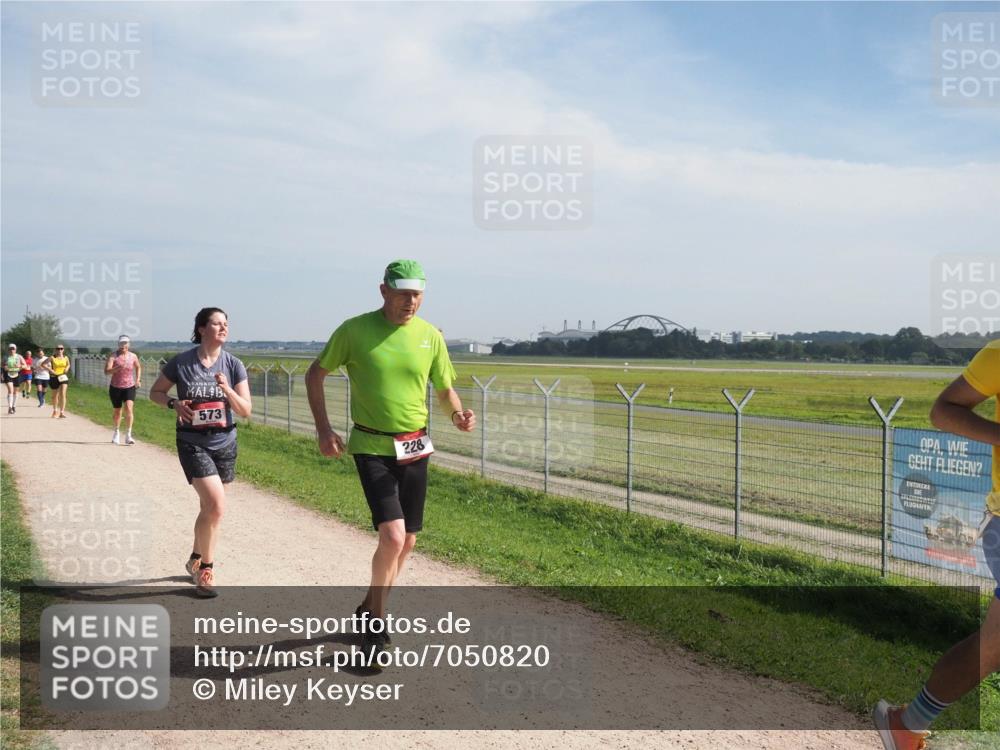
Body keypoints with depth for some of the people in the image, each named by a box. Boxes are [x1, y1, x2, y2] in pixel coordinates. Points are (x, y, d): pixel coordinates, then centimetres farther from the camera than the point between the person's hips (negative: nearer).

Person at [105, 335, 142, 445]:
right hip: (115, 387, 0)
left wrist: (138, 379, 9)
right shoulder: (113, 356, -9)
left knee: (129, 408, -20)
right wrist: (118, 368, -37)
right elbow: (106, 371, -22)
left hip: (129, 387, 0)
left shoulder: (133, 356, -1)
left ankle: (128, 436, -17)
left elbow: (138, 367, 21)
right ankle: (116, 432, 40)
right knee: (117, 411, 13)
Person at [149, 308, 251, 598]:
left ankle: (196, 560, 38)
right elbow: (155, 392, 6)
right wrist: (175, 402, -14)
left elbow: (246, 410, -3)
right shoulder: (181, 363, -7)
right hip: (193, 444, -3)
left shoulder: (234, 365, -3)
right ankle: (206, 568, 1)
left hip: (225, 444, 4)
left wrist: (227, 390, -21)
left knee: (208, 509, 14)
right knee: (216, 505, -18)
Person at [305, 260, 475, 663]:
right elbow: (315, 375, 2)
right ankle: (376, 623, 4)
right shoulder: (354, 330, -8)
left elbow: (445, 389, 11)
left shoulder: (430, 335, 1)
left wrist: (458, 414, -12)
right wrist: (323, 429, -8)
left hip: (414, 448, 4)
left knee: (407, 541, 11)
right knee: (392, 536, -17)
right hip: (372, 447, -4)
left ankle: (370, 610, 35)